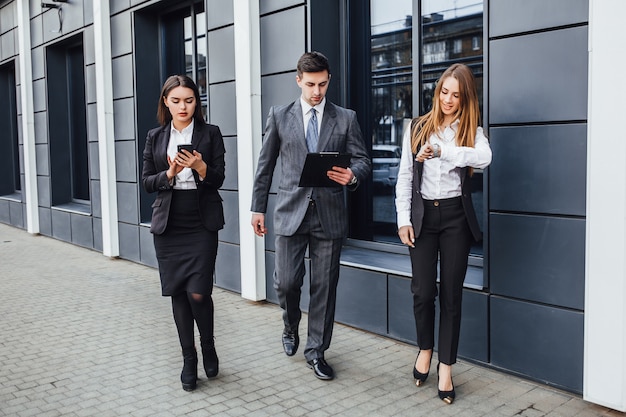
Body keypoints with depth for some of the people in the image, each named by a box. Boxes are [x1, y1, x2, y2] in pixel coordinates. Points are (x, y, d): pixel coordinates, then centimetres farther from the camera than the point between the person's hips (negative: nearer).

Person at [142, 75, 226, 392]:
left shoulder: (210, 133, 3)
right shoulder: (155, 137, 9)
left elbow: (218, 180, -1)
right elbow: (147, 182, 6)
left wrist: (201, 167, -21)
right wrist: (169, 174, -13)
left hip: (201, 224, -2)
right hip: (168, 223, 3)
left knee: (198, 293, -9)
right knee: (178, 294, 6)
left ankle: (208, 348, 19)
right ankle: (189, 360, 20)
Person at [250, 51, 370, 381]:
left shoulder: (346, 118, 7)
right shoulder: (280, 116, 7)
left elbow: (362, 160, 6)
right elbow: (265, 165, 10)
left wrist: (352, 175, -18)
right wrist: (258, 207, 7)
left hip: (329, 214, 1)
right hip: (291, 211, 0)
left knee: (325, 286, 5)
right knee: (286, 282, -3)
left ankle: (316, 351, 22)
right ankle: (291, 326, 31)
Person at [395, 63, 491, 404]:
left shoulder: (471, 130, 4)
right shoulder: (417, 129, 8)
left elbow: (484, 157, -19)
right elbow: (404, 176, 5)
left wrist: (439, 151, -24)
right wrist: (403, 219, -3)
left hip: (455, 215, -1)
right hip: (422, 214, 1)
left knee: (451, 293, 3)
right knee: (423, 290, 0)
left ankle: (446, 368, 15)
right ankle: (425, 349, 28)